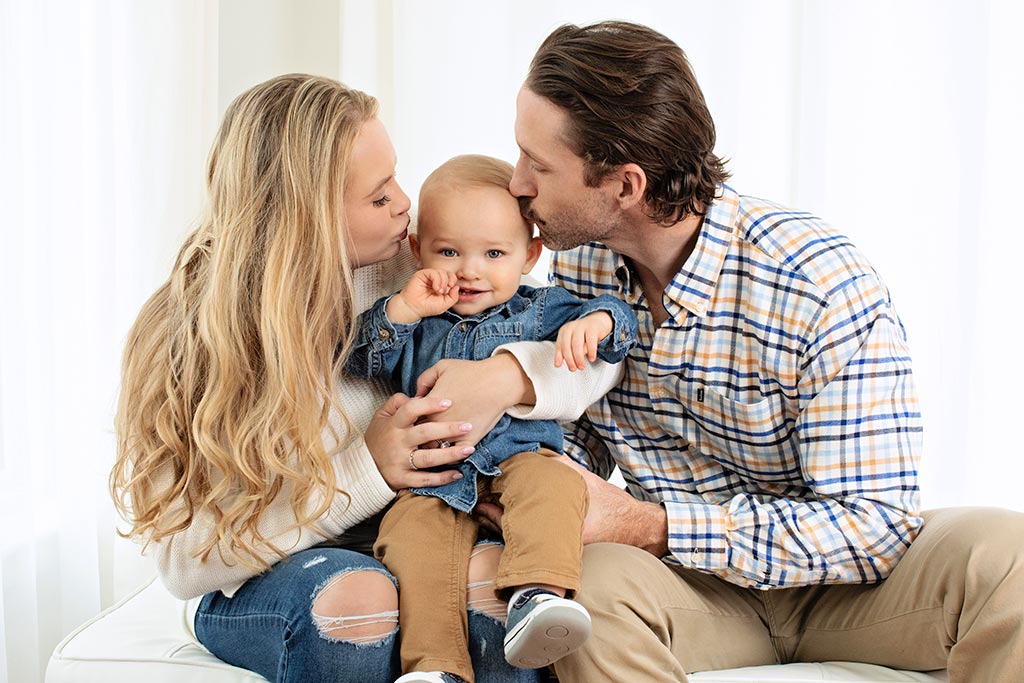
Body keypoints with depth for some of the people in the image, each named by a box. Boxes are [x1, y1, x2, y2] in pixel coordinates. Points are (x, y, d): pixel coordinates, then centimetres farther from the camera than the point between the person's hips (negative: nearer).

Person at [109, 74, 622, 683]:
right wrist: (367, 468, -25)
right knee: (359, 596, -36)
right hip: (256, 584, -2)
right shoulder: (187, 340, -13)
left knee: (490, 575, -32)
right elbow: (186, 562, -15)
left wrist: (505, 377, -27)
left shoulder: (406, 272, -6)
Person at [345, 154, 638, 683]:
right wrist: (402, 310, -10)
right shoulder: (415, 321, 15)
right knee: (411, 538, -27)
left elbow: (617, 319, 7)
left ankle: (537, 595, -48)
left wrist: (595, 322, -18)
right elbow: (360, 358, 4)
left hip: (518, 456, 0)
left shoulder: (539, 312, 13)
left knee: (553, 486, -33)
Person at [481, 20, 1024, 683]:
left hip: (831, 577, -2)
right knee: (593, 581, -34)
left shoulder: (823, 286, -23)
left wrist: (645, 524, -27)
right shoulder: (578, 261, -5)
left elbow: (874, 525, -23)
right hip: (690, 581, 2)